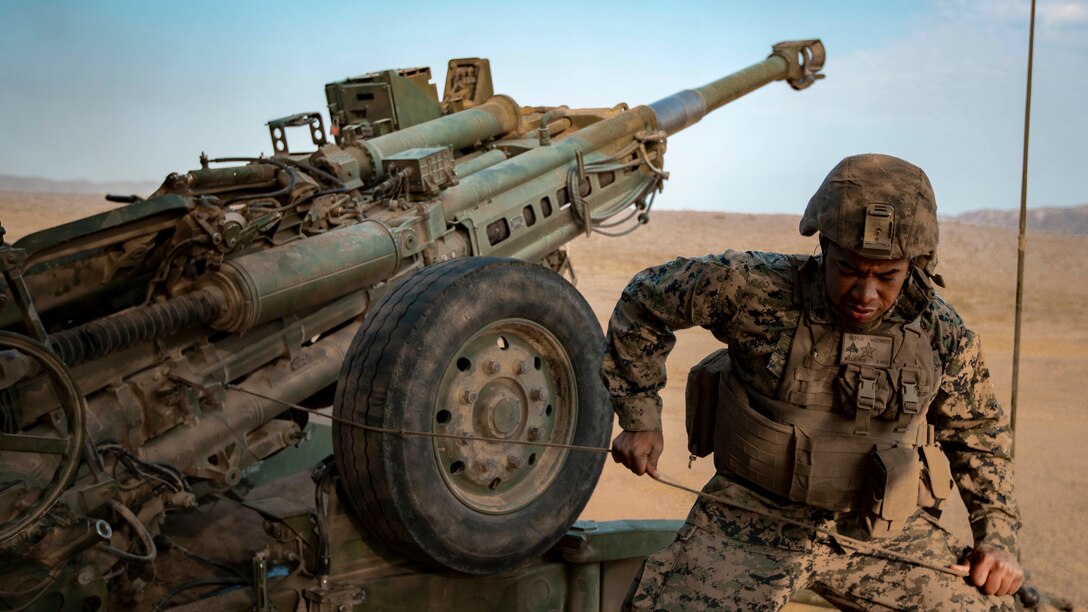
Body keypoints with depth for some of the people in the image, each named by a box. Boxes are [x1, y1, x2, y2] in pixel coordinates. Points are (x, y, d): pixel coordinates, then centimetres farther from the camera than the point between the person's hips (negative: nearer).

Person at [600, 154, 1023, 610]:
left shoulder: (942, 334, -7)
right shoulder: (754, 288, -17)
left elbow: (979, 430, 12)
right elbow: (644, 300, -2)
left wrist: (998, 534, 3)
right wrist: (640, 420, -1)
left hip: (884, 532, 3)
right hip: (753, 520, -2)